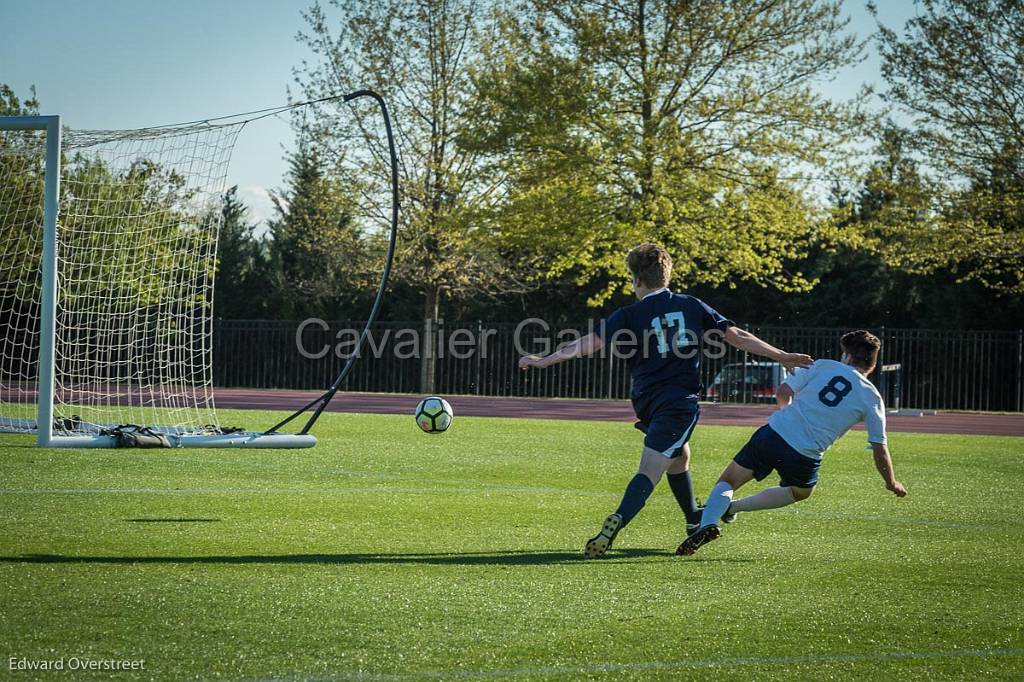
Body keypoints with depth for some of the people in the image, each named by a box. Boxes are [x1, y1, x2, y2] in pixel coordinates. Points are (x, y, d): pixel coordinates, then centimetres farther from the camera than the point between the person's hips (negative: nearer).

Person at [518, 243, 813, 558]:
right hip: (681, 401, -1)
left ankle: (694, 519, 37)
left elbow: (588, 343, -4)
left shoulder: (629, 315, 1)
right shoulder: (691, 306, 6)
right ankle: (618, 521, -34)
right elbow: (738, 336, 7)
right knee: (650, 470, -12)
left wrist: (543, 361, 1)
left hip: (647, 401, 1)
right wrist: (783, 357, 12)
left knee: (678, 456, 27)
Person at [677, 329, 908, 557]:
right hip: (805, 457, 0)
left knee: (727, 482, 11)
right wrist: (892, 483, 24)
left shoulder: (823, 366, 10)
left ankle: (708, 521, -19)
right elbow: (880, 449, 10)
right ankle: (731, 508, 24)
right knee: (801, 491, 33)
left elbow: (783, 393, 9)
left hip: (772, 434, 1)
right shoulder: (873, 399, 8)